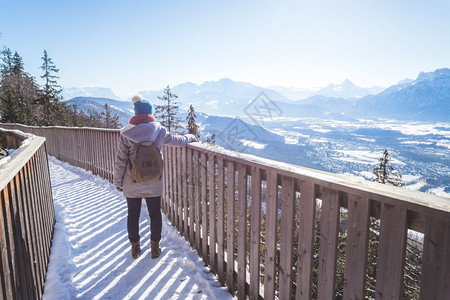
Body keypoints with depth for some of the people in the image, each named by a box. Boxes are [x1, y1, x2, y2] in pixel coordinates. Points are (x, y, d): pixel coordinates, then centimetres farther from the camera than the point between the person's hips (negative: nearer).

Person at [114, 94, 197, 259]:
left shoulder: (126, 133, -8)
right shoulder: (159, 130, -8)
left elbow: (120, 160, -6)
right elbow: (178, 140, 7)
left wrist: (118, 181, 5)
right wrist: (191, 137, 27)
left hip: (132, 184, 0)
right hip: (154, 183, 0)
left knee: (133, 214, 17)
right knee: (155, 214, 15)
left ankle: (135, 247, 30)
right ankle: (155, 247, 27)